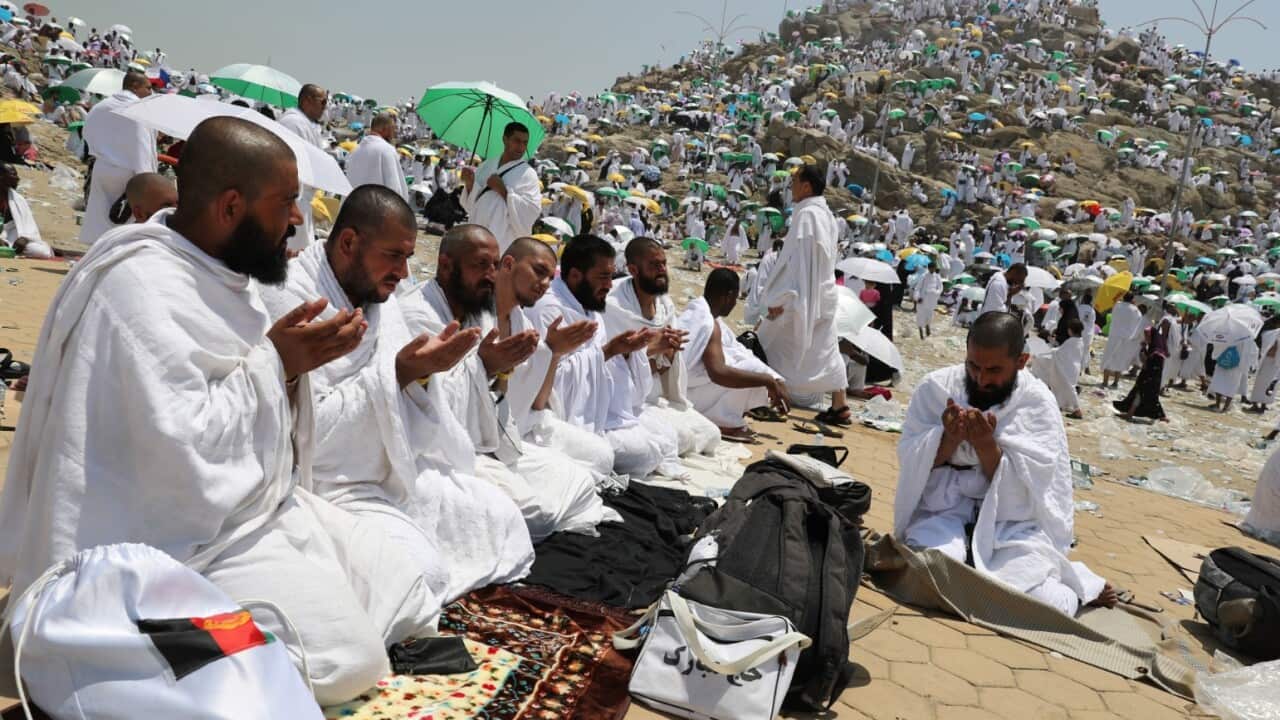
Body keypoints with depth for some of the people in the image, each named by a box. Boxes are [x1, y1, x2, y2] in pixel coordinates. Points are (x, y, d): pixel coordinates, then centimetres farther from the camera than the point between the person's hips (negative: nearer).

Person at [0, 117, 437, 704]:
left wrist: (294, 363, -7)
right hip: (184, 535, -9)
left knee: (407, 599, 7)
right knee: (346, 657, -20)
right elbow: (180, 446, -27)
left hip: (258, 503, 9)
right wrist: (275, 360, -16)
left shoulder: (220, 273, 8)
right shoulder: (143, 284, -21)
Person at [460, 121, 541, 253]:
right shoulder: (487, 165, 12)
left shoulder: (527, 174, -5)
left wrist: (503, 190, -18)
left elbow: (532, 211, -15)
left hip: (504, 245, -6)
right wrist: (470, 183, -9)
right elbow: (471, 204, 11)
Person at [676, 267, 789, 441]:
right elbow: (719, 373, -36)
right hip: (686, 395, -10)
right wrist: (769, 381, -30)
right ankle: (722, 424, -9)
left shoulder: (696, 310, 8)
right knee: (750, 369, -16)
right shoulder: (708, 325, -22)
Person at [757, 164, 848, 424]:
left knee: (768, 344, 4)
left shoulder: (806, 214, -16)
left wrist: (780, 298, -20)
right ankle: (839, 406, 8)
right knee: (825, 351, 9)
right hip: (823, 293, 9)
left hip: (802, 294, -9)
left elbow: (797, 260, -21)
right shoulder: (826, 214, 12)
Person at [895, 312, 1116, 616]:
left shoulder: (1038, 404, -5)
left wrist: (986, 444, -28)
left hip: (1013, 523, -1)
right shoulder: (936, 386, -2)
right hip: (944, 511, 1)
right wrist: (948, 438, -23)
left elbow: (1024, 490, -12)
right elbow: (910, 462, -5)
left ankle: (1081, 589, 11)